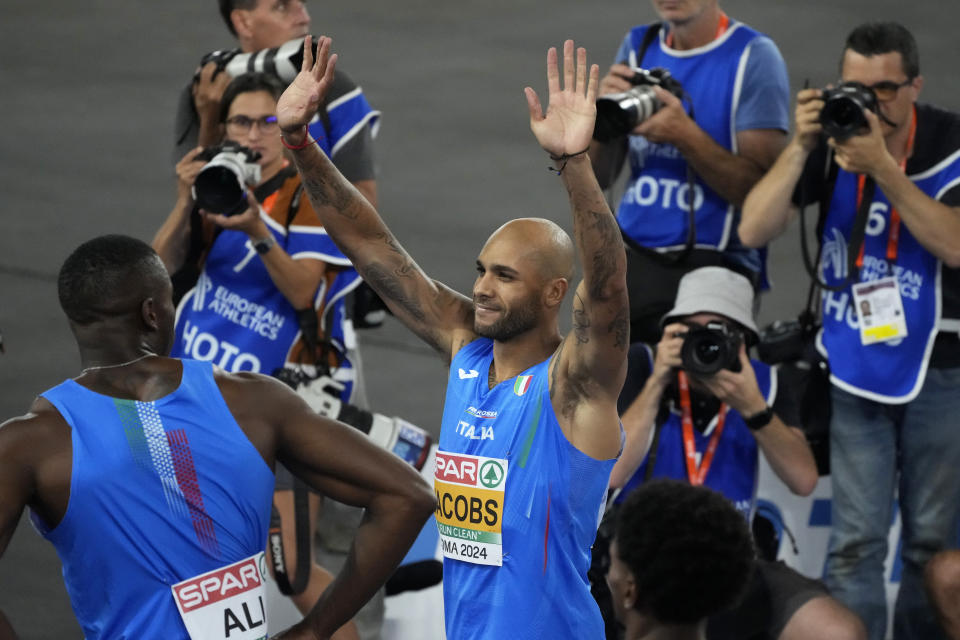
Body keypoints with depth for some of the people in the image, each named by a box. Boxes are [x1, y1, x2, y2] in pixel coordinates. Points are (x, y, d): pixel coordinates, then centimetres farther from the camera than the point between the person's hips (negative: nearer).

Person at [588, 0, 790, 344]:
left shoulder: (753, 57, -4)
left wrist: (684, 135, -22)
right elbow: (596, 179, 10)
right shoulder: (638, 46, 12)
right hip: (630, 256, 5)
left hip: (711, 266, -5)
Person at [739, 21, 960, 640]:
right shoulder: (833, 138, -5)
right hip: (855, 363, 1)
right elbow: (755, 230, -11)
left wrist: (883, 169, -29)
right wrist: (801, 146, -22)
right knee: (856, 540, -5)